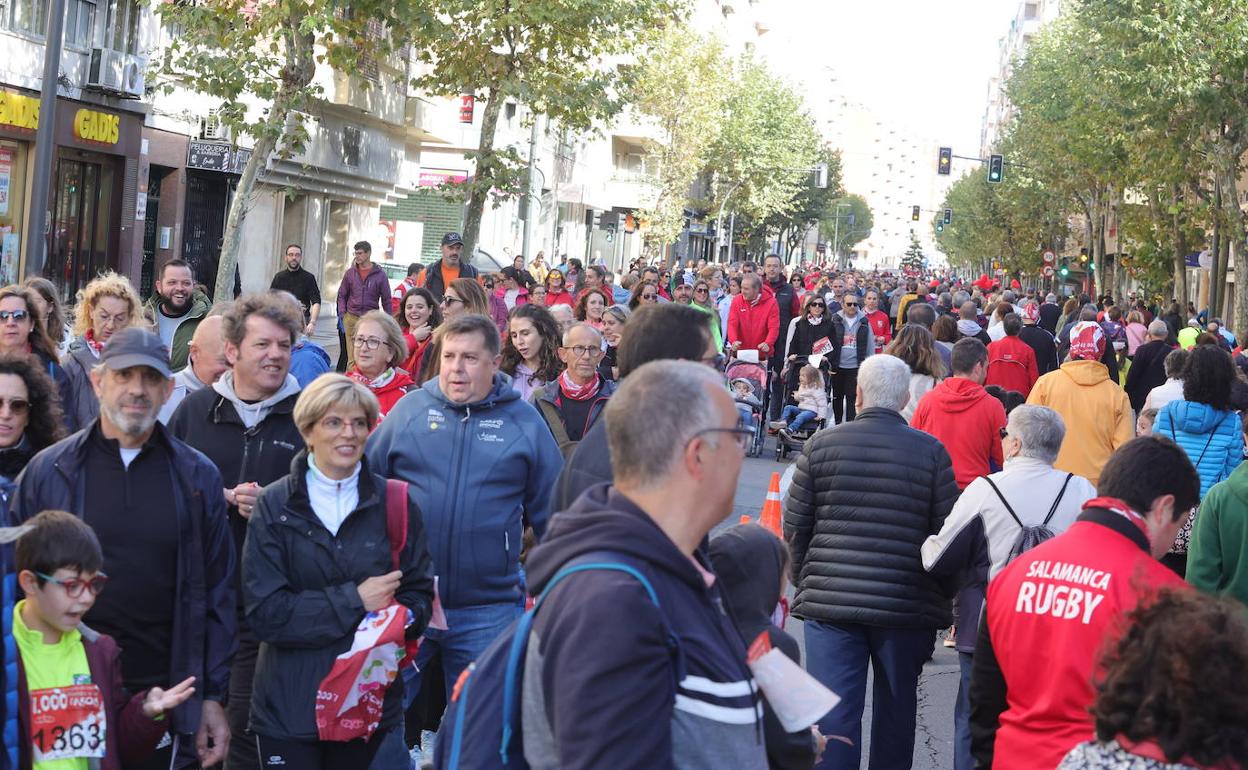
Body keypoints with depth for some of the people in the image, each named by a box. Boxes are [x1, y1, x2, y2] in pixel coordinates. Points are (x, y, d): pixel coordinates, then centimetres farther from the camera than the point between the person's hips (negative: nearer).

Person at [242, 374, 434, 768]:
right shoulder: (274, 506, -1)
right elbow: (264, 612, -9)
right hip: (290, 704, -1)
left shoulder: (394, 503, 4)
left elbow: (420, 594, 5)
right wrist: (354, 601, -15)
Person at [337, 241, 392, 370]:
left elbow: (386, 300, 5)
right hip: (351, 319, 1)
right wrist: (342, 314, 2)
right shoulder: (350, 273, 7)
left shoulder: (380, 274, 1)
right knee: (352, 357, -3)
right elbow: (342, 295, 14)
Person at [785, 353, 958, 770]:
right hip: (908, 606, 0)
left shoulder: (820, 445, 0)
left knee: (834, 711, 0)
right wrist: (940, 599, 13)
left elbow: (795, 525, 4)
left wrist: (804, 584, 18)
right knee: (896, 709, 15)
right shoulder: (932, 452, -2)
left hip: (829, 602, 0)